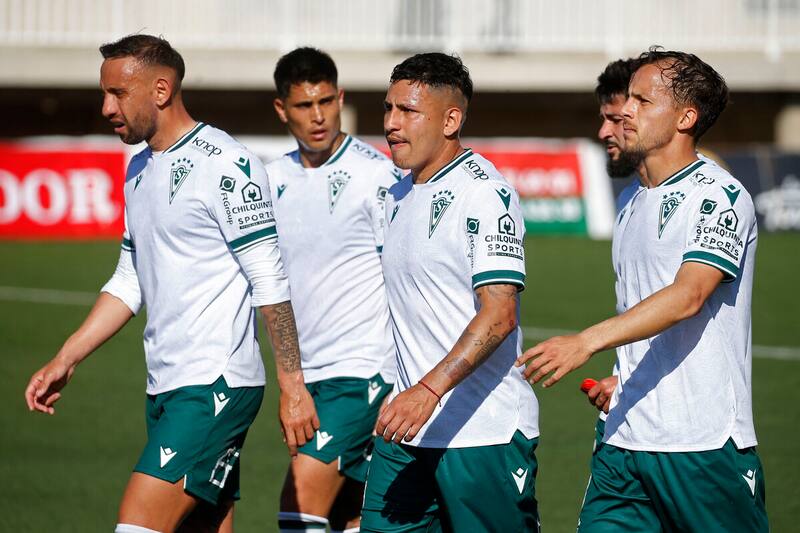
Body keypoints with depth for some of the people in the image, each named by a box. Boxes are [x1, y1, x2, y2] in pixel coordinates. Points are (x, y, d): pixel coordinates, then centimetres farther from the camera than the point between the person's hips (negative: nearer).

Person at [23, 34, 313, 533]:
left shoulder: (225, 164, -11)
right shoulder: (140, 169, 16)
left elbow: (270, 281, -12)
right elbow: (130, 281, 22)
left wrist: (293, 385, -13)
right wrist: (66, 360, 15)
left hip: (217, 384, -9)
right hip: (166, 387, 9)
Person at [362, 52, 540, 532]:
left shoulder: (485, 194, -13)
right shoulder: (399, 195, 14)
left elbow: (499, 315, -21)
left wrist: (430, 391, -29)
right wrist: (404, 395, 18)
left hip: (485, 434, -8)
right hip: (408, 429, 8)